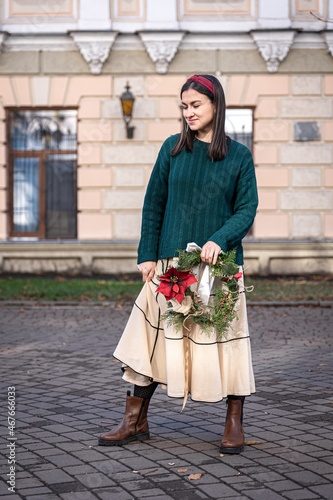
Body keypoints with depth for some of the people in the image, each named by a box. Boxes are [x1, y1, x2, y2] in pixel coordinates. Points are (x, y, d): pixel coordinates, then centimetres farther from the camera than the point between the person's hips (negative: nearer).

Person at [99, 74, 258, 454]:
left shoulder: (239, 156, 3)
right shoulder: (173, 149, 7)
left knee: (225, 336, 0)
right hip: (171, 262, 2)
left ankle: (234, 424, 15)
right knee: (155, 335, 4)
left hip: (220, 263, -1)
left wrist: (219, 240, -19)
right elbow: (153, 205, 8)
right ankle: (135, 421, 15)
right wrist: (148, 254, 2)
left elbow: (246, 210, -1)